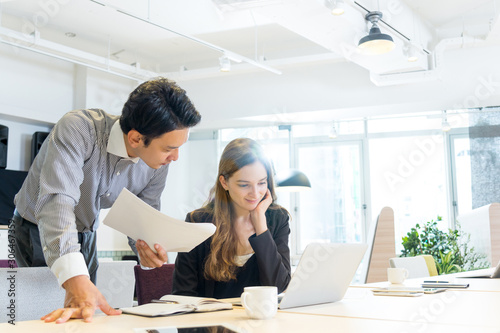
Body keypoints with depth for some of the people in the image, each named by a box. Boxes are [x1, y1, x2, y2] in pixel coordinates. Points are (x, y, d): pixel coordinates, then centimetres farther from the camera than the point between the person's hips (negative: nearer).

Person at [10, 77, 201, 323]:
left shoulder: (159, 163, -16)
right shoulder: (78, 130, -36)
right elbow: (58, 201, -47)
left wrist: (146, 246, -29)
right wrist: (75, 279, -59)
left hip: (85, 236, 5)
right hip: (36, 231, -5)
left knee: (86, 311, 8)